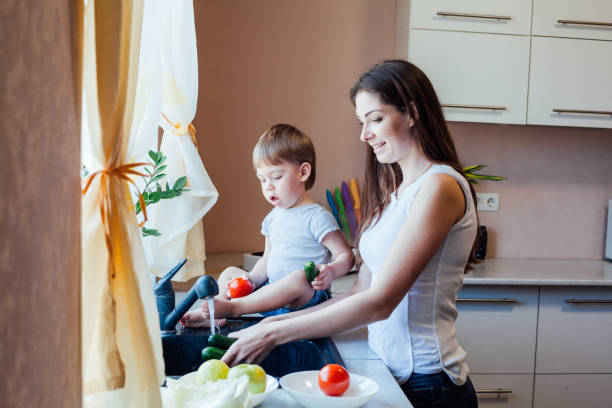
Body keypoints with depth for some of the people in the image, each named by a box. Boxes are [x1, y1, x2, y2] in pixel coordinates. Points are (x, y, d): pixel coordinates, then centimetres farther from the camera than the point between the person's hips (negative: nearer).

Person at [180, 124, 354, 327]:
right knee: (230, 273, 8)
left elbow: (346, 256, -11)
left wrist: (331, 271, -32)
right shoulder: (272, 218, 15)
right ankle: (213, 314, -17)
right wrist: (252, 278, 0)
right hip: (272, 291, 8)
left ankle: (234, 307, -35)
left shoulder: (317, 216, -9)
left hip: (305, 301, -8)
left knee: (298, 278, -38)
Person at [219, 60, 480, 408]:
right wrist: (276, 322, 0)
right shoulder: (395, 191, 10)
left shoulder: (440, 187, -16)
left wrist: (274, 334, -16)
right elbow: (361, 292, 6)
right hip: (391, 375, 7)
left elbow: (379, 301, -20)